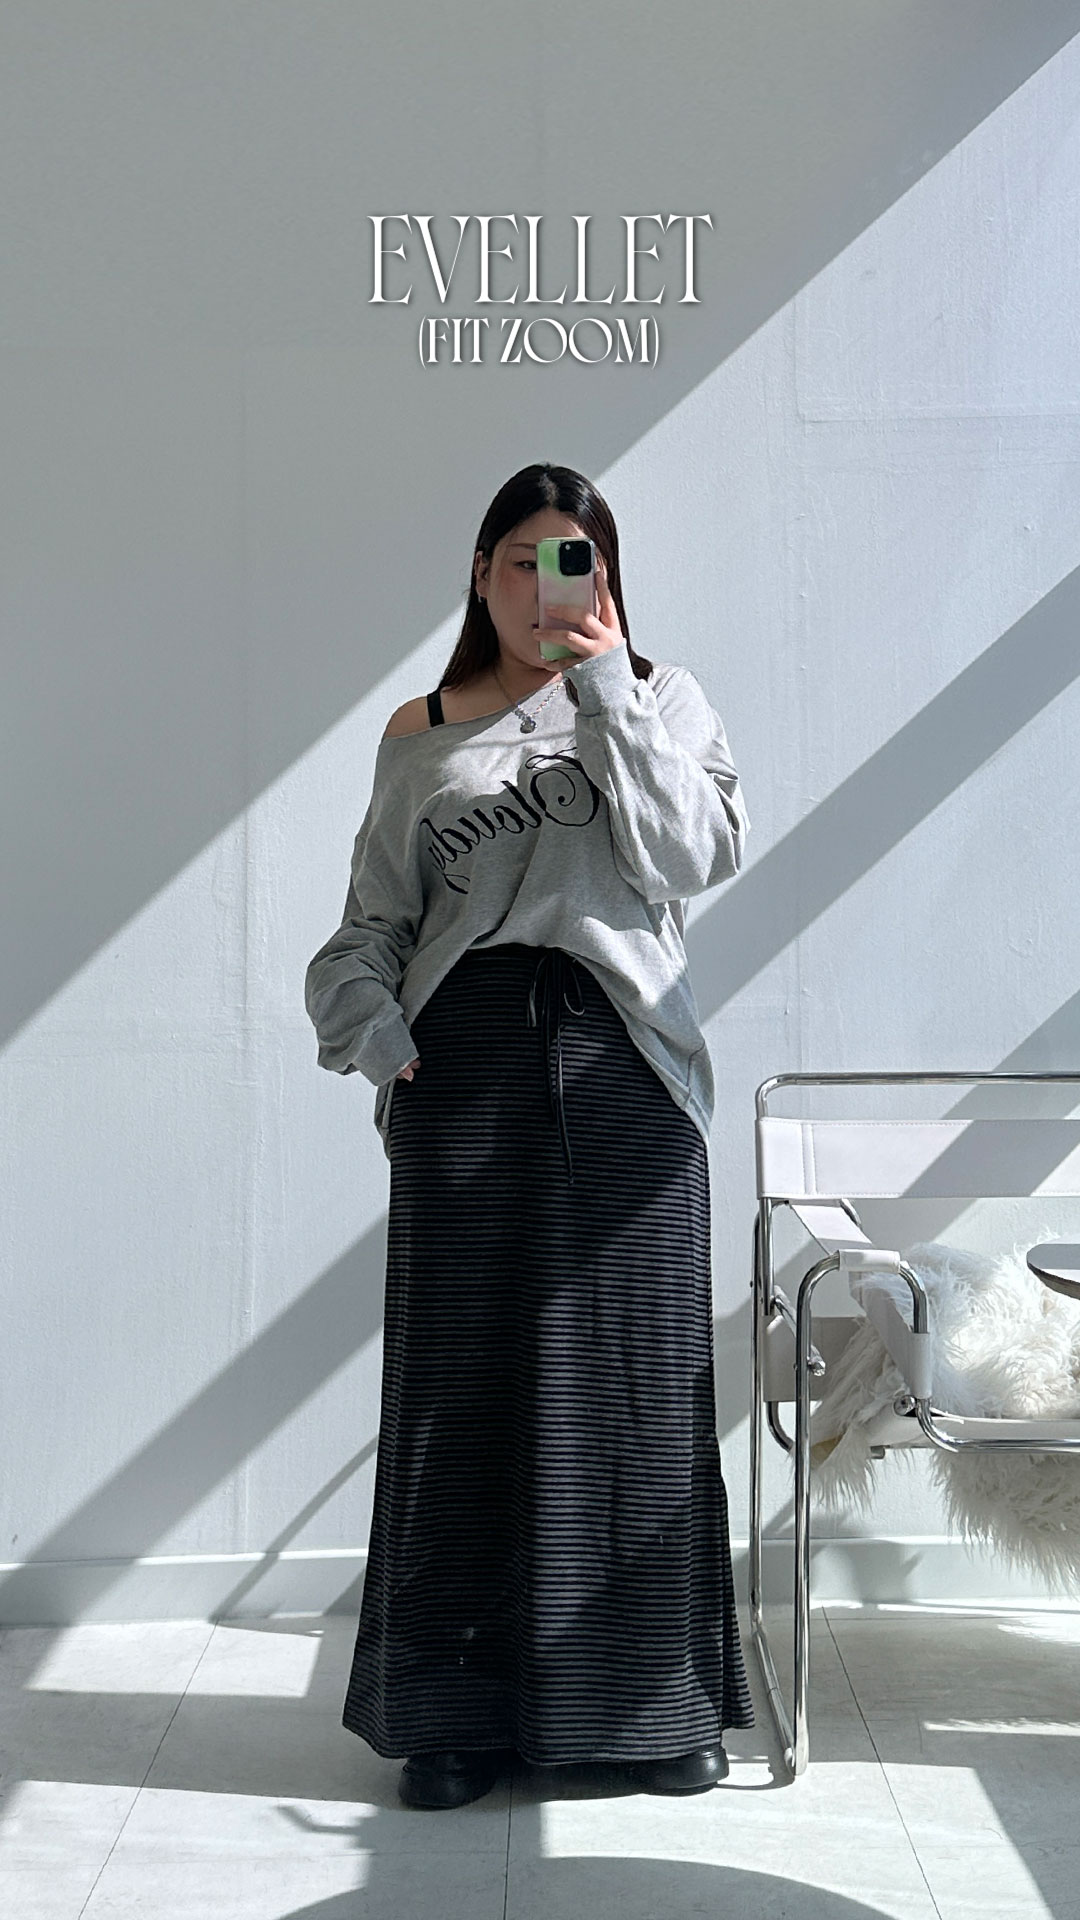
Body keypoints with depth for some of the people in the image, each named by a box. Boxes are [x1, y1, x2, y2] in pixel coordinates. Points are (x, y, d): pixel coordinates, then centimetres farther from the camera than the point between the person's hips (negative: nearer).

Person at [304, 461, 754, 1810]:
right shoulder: (419, 735, 15)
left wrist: (605, 685, -7)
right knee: (462, 1380, 2)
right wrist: (372, 1032, -6)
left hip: (620, 1059, -1)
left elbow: (695, 855, -7)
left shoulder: (659, 698, 11)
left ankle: (652, 1697, 15)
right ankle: (463, 1707, 14)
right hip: (462, 1065, 1)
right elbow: (371, 923, 12)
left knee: (635, 1373, 2)